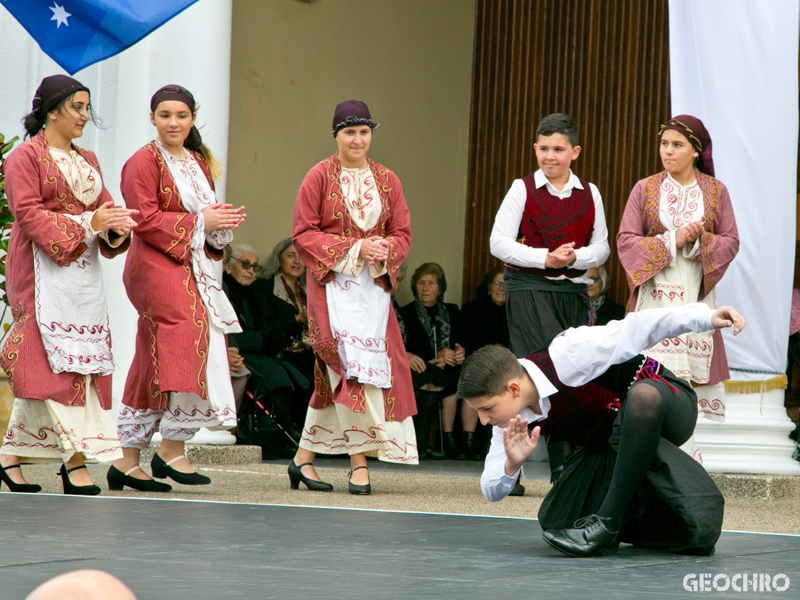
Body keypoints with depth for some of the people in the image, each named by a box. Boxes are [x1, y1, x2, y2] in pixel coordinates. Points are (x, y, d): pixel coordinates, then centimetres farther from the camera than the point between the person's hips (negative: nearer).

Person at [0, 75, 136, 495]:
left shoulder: (87, 161, 20)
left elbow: (103, 208, 16)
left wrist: (116, 227, -8)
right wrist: (87, 223, -18)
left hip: (83, 271, 7)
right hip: (43, 270, -7)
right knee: (56, 361, -13)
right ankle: (75, 459, -12)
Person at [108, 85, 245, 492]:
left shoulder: (200, 163, 20)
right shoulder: (144, 162, -4)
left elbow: (205, 216, 25)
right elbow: (145, 219, -13)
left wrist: (224, 220, 2)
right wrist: (198, 220, -15)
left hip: (193, 268, 8)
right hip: (157, 265, -8)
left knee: (152, 368, 7)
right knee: (190, 335, -23)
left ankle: (126, 462, 9)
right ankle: (171, 448, -18)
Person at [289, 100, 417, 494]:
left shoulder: (387, 180, 12)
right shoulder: (319, 177, 0)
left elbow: (402, 233, 13)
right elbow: (303, 234, -4)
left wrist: (384, 253, -11)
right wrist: (355, 248, -13)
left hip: (374, 284, 4)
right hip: (332, 283, -4)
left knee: (334, 374, 3)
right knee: (352, 365, -17)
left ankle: (303, 457, 12)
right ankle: (359, 461, -15)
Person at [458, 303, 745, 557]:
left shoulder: (567, 356, -30)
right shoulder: (514, 421, -8)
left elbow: (633, 330, -28)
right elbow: (492, 492, -3)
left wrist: (706, 317, -35)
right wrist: (512, 464, -26)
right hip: (610, 443, 7)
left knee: (643, 395, -44)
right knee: (554, 520, -7)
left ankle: (608, 520, -36)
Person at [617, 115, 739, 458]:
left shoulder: (715, 191, 7)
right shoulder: (645, 189, 5)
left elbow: (731, 242, 4)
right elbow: (626, 240, -1)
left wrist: (699, 240, -15)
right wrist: (673, 240, -12)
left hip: (696, 294, 1)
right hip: (656, 293, -1)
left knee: (690, 370, -2)